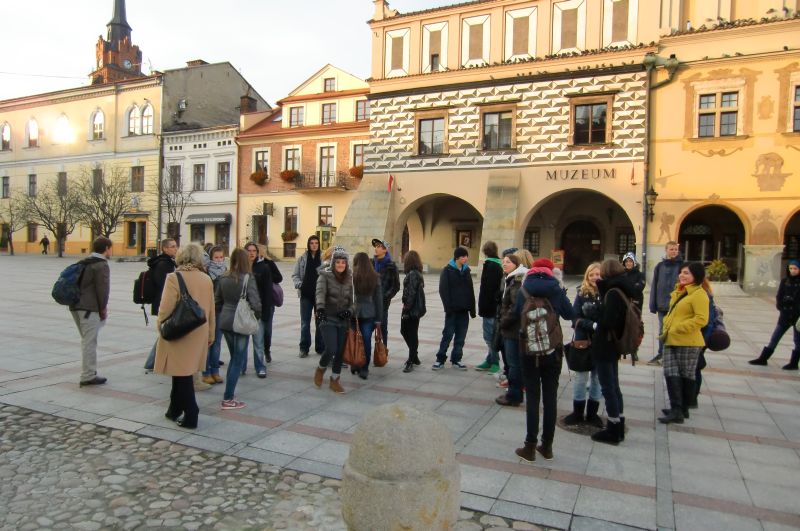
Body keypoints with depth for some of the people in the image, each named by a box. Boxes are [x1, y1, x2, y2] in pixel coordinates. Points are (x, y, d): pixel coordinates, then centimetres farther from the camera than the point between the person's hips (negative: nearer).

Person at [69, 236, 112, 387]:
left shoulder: (85, 263, 19)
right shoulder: (101, 265, -10)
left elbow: (80, 284, 21)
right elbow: (103, 289, -15)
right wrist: (103, 308, -4)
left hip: (76, 306, 9)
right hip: (89, 309, -9)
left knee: (87, 341, 17)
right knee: (89, 342, -3)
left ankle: (89, 373, 23)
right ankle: (88, 376, 3)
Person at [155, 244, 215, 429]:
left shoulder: (174, 278, -14)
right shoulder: (207, 279, 2)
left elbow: (166, 309, -15)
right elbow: (211, 310, 7)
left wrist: (160, 326, 4)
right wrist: (210, 334, 17)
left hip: (178, 334, -5)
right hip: (198, 335, 6)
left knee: (182, 374, 3)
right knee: (182, 373, 19)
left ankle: (190, 417, 8)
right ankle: (175, 410, 33)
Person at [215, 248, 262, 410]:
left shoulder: (223, 278, 3)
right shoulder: (248, 278, -14)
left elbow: (216, 301, 8)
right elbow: (255, 303, -19)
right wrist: (257, 317, -1)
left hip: (225, 322, 6)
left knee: (234, 357, 21)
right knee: (239, 360, 4)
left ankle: (230, 393, 26)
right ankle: (228, 399, 6)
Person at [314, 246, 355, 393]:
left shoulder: (349, 279, 9)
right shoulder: (325, 276, -5)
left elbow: (352, 300, 12)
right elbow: (320, 292, -23)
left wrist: (349, 311, -9)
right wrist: (320, 308, -42)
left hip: (343, 321, 4)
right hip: (328, 319, -4)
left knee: (340, 352, 7)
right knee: (331, 349, -16)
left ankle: (335, 380, 25)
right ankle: (321, 369, 16)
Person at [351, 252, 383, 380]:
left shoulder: (351, 277, -7)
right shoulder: (375, 277, 1)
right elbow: (379, 299, 4)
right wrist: (378, 318, 9)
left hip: (353, 312, -1)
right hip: (369, 314, 1)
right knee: (366, 341, 4)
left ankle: (355, 366, 23)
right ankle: (364, 370, 8)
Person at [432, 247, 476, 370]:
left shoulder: (466, 271, 11)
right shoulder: (447, 270, -4)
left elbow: (470, 290, 13)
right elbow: (443, 290, -9)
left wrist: (472, 308, 8)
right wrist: (448, 307, -16)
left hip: (464, 310, 5)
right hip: (452, 309, -5)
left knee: (461, 336, 7)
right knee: (448, 334, -2)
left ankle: (456, 359, 17)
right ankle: (440, 359, 7)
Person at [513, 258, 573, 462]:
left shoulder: (523, 291, -6)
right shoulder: (557, 291, -6)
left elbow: (516, 315, 3)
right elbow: (569, 315, 5)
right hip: (553, 351, 1)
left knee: (532, 398, 6)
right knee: (550, 397, 10)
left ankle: (530, 447, 10)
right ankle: (547, 446, 18)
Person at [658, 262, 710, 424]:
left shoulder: (699, 294, -11)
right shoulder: (678, 292, 15)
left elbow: (702, 319, -20)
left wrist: (678, 328, -21)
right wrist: (667, 328, 9)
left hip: (688, 342, -7)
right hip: (671, 341, 7)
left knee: (686, 376, 6)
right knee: (671, 374, 0)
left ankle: (683, 409, 15)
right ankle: (676, 409, 4)